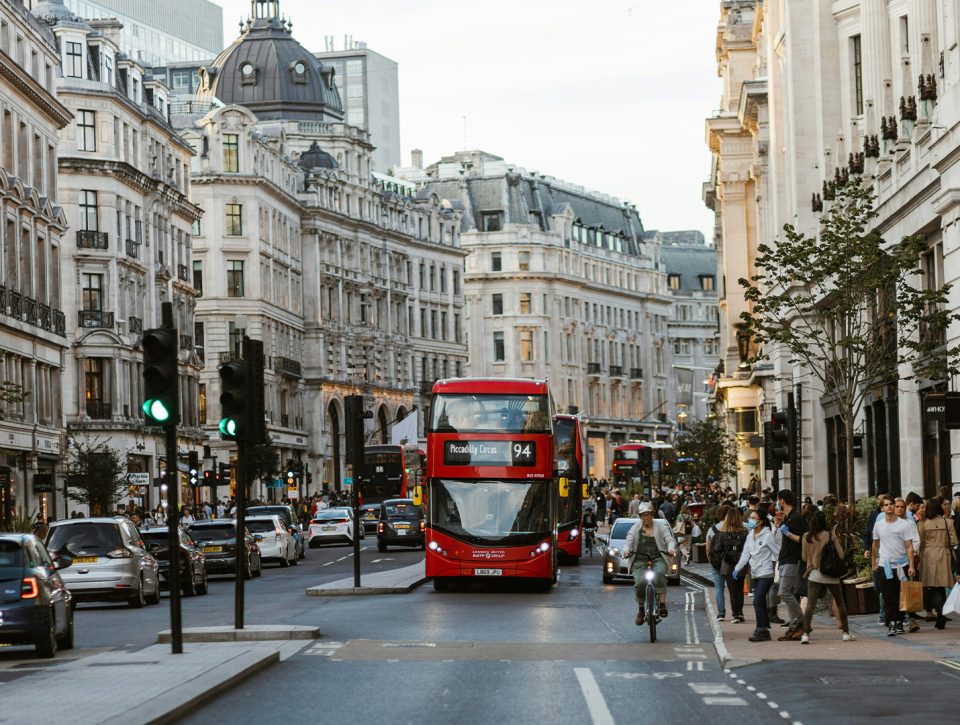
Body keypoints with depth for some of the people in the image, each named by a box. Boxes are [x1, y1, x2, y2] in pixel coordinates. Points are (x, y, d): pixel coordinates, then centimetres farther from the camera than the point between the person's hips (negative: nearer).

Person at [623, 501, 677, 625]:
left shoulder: (661, 526, 11)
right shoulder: (635, 528, 14)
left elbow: (670, 540, 1)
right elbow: (629, 542, 5)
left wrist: (671, 549, -22)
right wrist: (626, 550, -19)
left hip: (658, 559, -1)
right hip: (640, 559, 1)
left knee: (659, 574, -34)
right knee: (640, 583, -22)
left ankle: (662, 603, -33)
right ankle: (641, 610, -1)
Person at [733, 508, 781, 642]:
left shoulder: (768, 536, -10)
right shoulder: (750, 536, 12)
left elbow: (777, 552, -7)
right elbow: (746, 553, 14)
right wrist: (738, 568, 9)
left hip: (766, 573, -8)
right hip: (756, 573, 8)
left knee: (757, 601, -15)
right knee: (761, 602, 9)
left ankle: (761, 630, -12)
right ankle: (764, 629, 14)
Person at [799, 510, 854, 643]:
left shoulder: (806, 537, -1)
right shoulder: (831, 536, -5)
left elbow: (804, 557, 6)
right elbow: (841, 555, -3)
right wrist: (837, 541, 10)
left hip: (814, 574, 0)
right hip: (831, 575, 0)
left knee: (810, 604, -6)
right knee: (840, 603, 16)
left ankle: (805, 634, -19)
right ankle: (846, 633, 20)